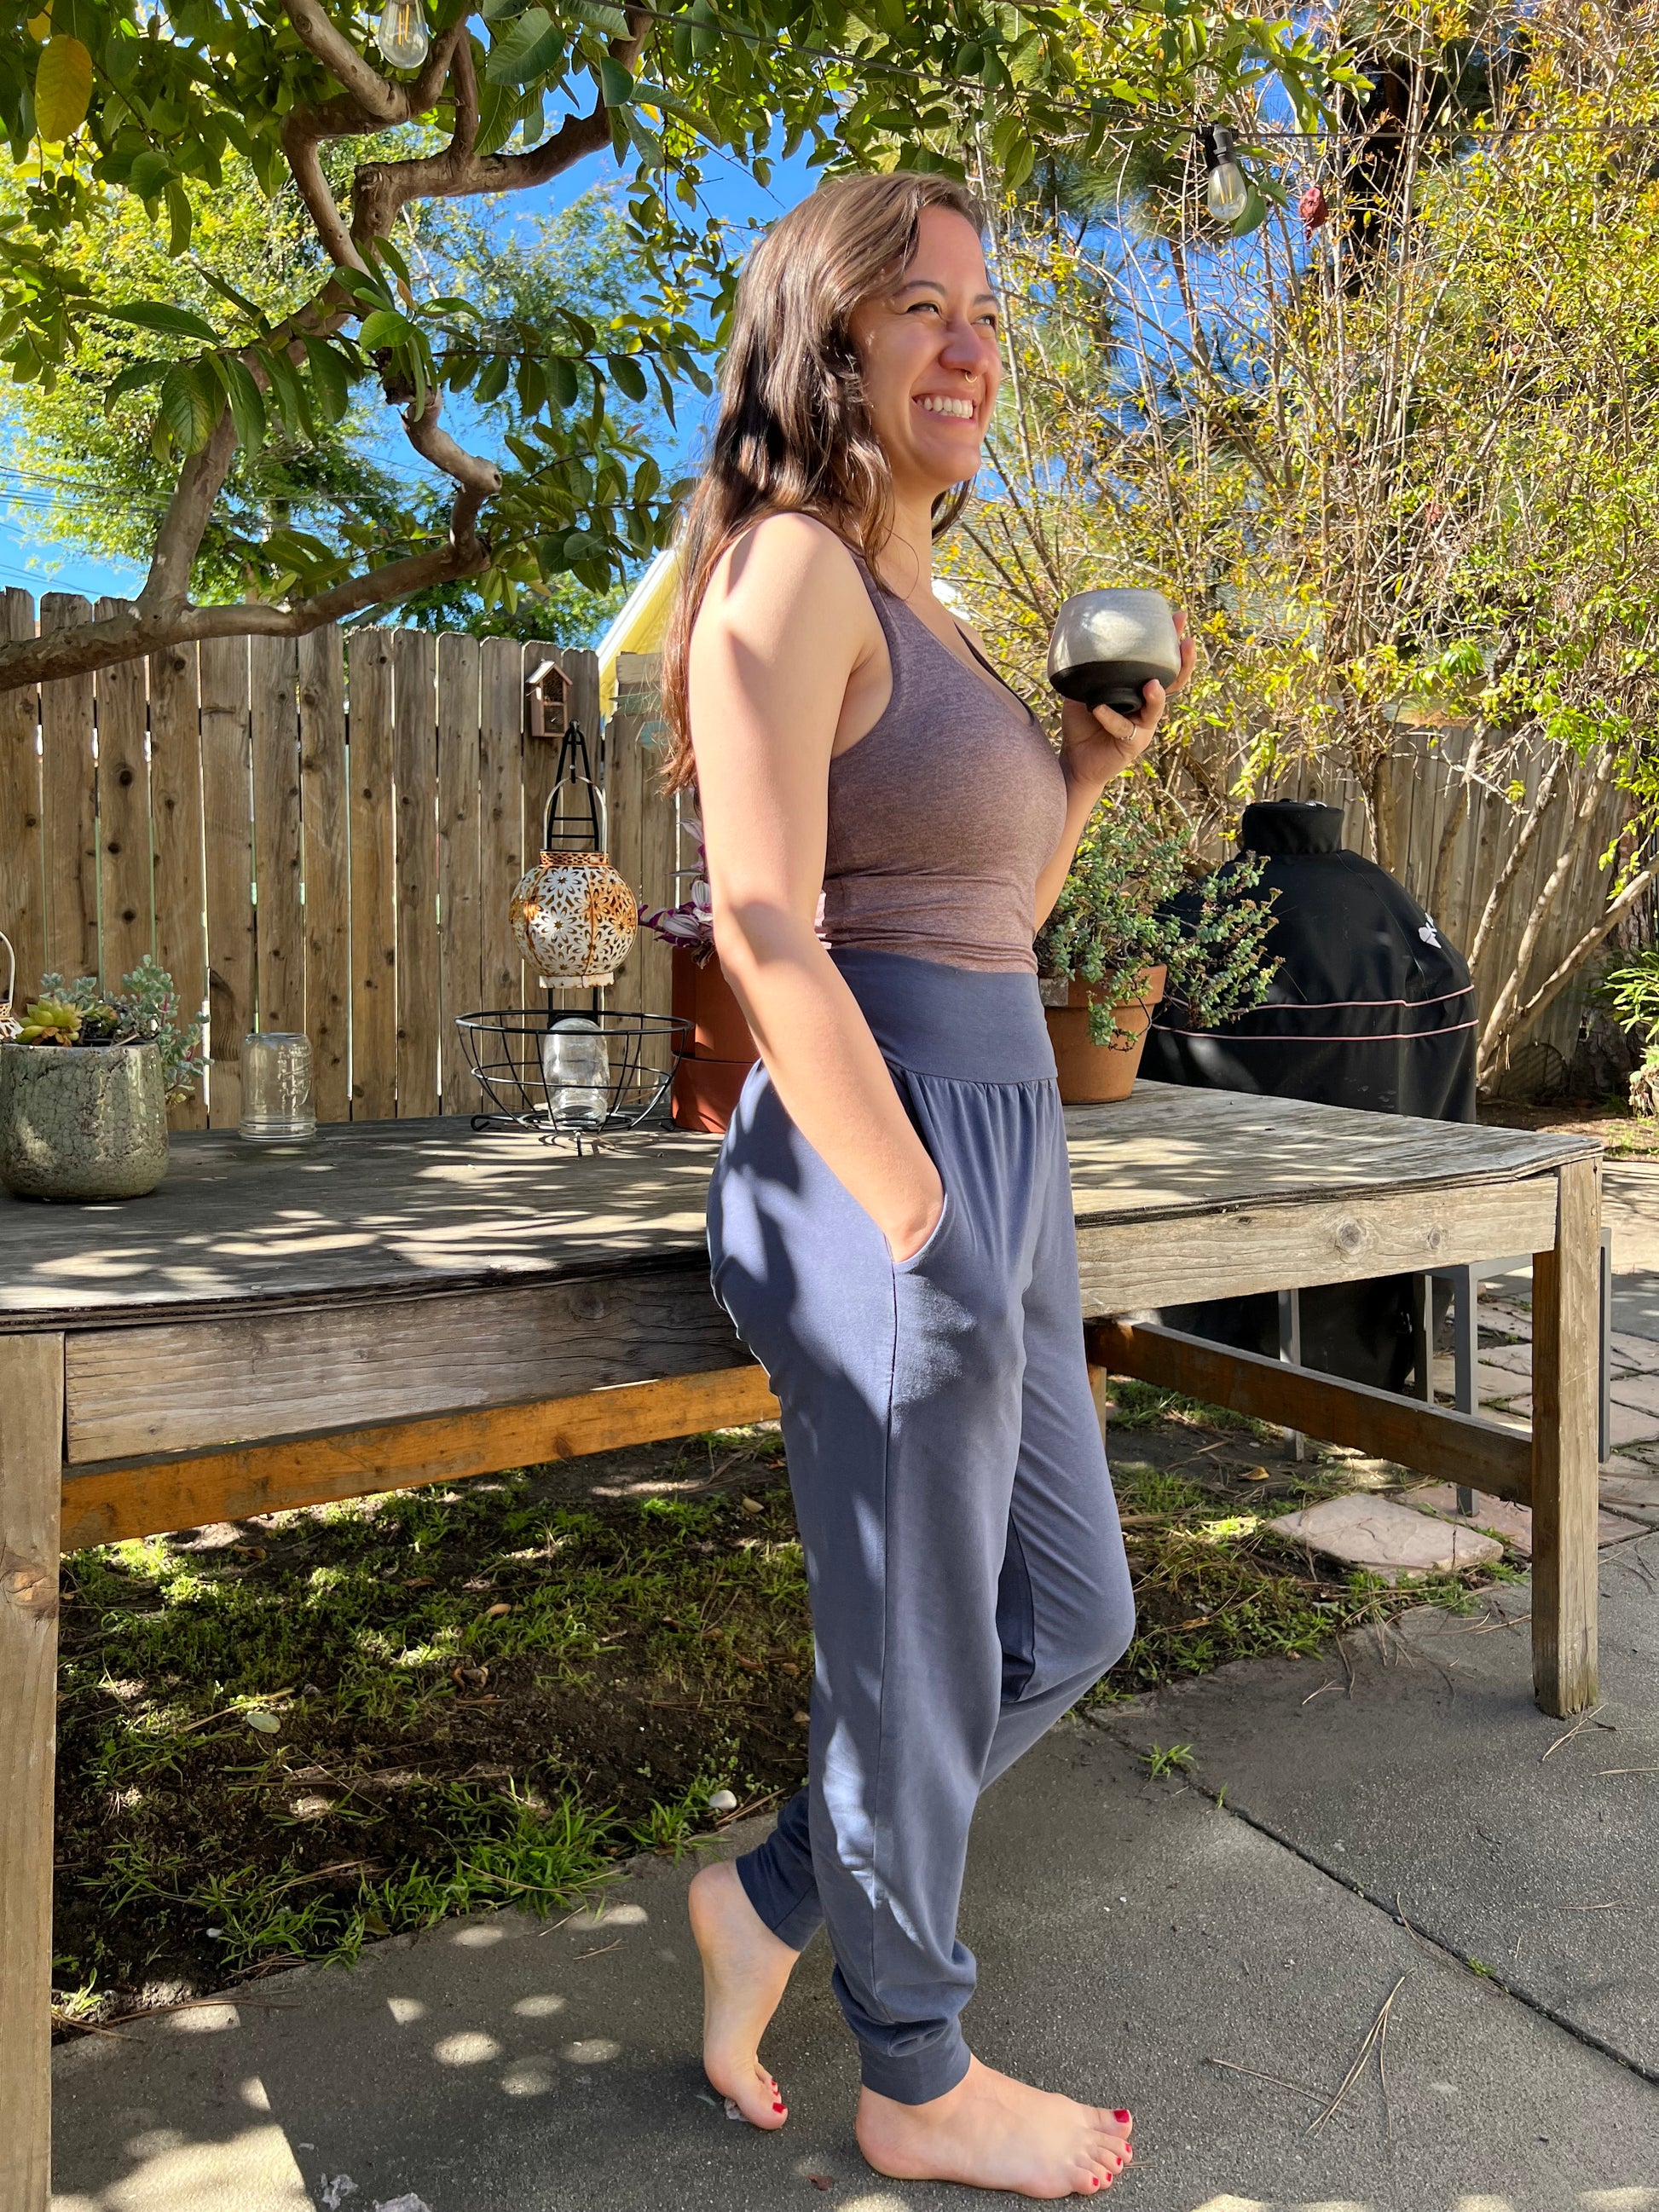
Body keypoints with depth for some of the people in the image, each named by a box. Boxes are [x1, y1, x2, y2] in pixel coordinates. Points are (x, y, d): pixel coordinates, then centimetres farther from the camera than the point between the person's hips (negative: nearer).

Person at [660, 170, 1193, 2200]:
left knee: (1072, 1620, 19)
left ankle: (773, 1900, 37)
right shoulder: (791, 571, -9)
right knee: (920, 1671, 8)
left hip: (993, 1160, 10)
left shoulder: (915, 605, 19)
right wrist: (924, 1237, -21)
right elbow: (767, 936, -20)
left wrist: (1089, 769, 10)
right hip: (876, 1177, -10)